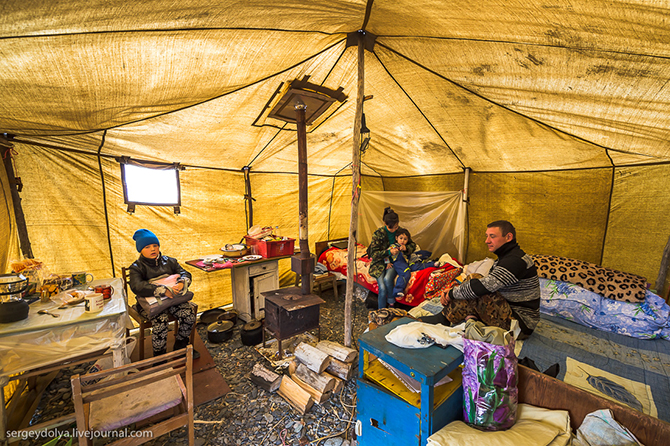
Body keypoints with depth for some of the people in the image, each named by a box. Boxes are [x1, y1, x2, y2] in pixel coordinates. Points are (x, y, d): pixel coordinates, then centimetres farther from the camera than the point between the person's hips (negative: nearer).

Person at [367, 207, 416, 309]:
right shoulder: (378, 233, -10)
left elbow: (412, 244, 9)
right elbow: (374, 253, -11)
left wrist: (406, 248, -16)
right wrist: (389, 252, -26)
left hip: (394, 262, 1)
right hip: (380, 263, -1)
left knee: (387, 279, -31)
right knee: (382, 288, -22)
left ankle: (391, 301, -5)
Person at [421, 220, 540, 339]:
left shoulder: (516, 261, -22)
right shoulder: (505, 258, 12)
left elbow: (482, 286, -31)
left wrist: (452, 293, -15)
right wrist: (449, 293, -6)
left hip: (521, 325, -10)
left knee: (475, 293, -24)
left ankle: (444, 319, -7)